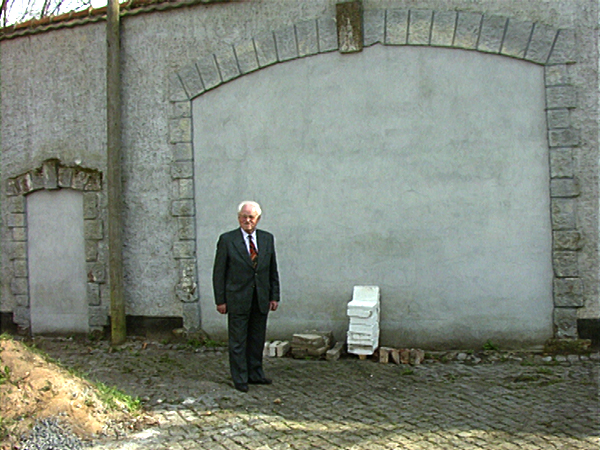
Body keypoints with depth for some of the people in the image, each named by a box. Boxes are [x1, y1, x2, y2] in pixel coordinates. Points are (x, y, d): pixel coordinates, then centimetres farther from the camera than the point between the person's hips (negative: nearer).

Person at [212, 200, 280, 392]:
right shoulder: (227, 240, -4)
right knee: (238, 341, 3)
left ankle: (255, 374, 27)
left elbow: (273, 270, 11)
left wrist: (274, 296, 8)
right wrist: (220, 300, -6)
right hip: (237, 299, -4)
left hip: (261, 299, 4)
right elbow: (219, 272, -3)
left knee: (257, 339, 13)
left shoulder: (267, 239, 7)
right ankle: (240, 379, 15)